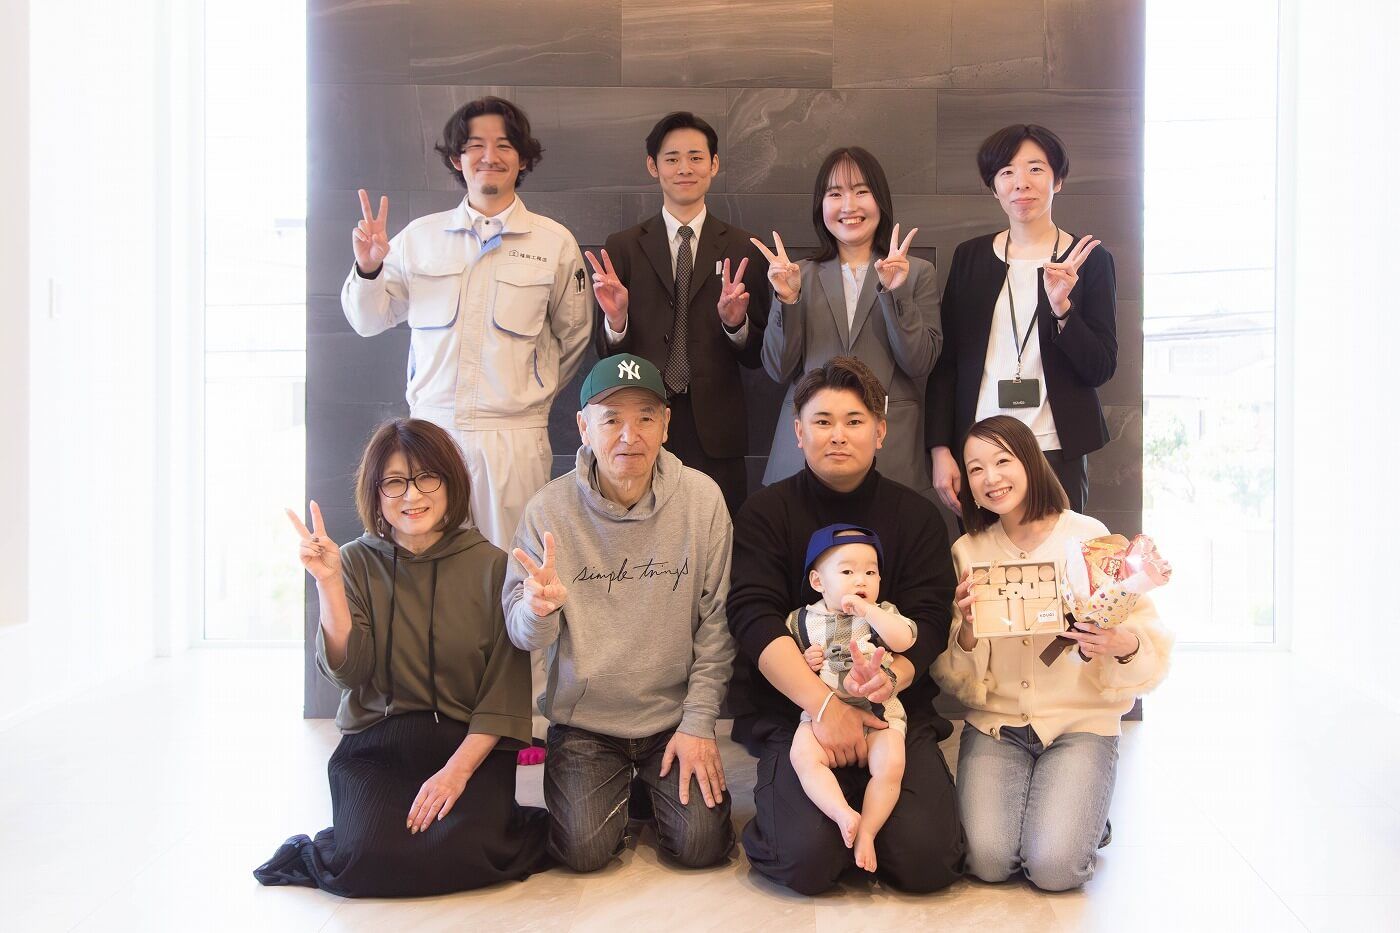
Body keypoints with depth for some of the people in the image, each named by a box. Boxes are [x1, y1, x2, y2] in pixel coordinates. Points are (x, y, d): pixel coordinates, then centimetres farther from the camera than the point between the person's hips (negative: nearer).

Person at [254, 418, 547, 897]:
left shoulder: (491, 565, -4)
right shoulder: (358, 562, 3)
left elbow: (506, 692, -4)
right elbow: (347, 671, -7)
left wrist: (458, 769, -14)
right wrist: (329, 583, -16)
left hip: (470, 745, 0)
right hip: (375, 747, 0)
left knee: (456, 857, -26)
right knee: (369, 863, -26)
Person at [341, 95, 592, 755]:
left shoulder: (553, 243, 6)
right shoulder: (421, 237, 9)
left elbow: (575, 338, 16)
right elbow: (369, 320, 15)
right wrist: (368, 267, -1)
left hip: (514, 435, -2)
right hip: (433, 428, 2)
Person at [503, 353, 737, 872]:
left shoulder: (702, 499, -9)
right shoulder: (549, 509, -10)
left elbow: (716, 624, -5)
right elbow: (521, 633, -7)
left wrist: (698, 722, -7)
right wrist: (539, 609, -31)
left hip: (674, 715, 1)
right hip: (583, 719, 0)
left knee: (702, 845, -11)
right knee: (584, 850, -14)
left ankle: (652, 784, 22)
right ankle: (618, 788, 21)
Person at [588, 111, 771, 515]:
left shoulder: (743, 250, 5)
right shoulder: (622, 249, 6)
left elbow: (758, 357, 5)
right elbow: (607, 356, 5)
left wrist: (736, 322, -15)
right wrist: (615, 319, -15)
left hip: (716, 434, 0)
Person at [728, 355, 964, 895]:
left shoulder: (917, 516, 8)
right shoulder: (765, 513, 2)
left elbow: (928, 622, -3)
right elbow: (753, 617, -11)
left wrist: (892, 675, -27)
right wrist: (823, 703, -25)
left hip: (900, 712, 2)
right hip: (792, 713, -2)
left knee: (926, 861, -18)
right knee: (807, 860, -23)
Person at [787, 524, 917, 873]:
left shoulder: (881, 613, 8)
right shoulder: (802, 621, 9)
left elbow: (904, 639, -13)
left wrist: (867, 610, -16)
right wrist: (803, 664, -5)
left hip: (879, 712, 0)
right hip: (821, 713, 1)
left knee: (890, 765, -25)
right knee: (803, 756, -27)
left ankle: (867, 829, -11)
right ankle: (844, 813, -29)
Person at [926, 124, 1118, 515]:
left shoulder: (1089, 259, 3)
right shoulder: (969, 256, 7)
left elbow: (1101, 369, -1)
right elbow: (945, 361, 6)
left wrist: (1062, 307, -17)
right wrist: (940, 449, -2)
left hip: (1057, 452, -1)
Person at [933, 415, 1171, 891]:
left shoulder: (1088, 536, -3)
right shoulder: (967, 551, 4)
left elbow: (1151, 633, -4)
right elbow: (953, 676, 3)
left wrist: (1124, 645, -27)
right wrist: (966, 632, -19)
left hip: (1079, 722, -2)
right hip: (995, 725, 2)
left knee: (1053, 865, -20)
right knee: (988, 860, -18)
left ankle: (1081, 813, 13)